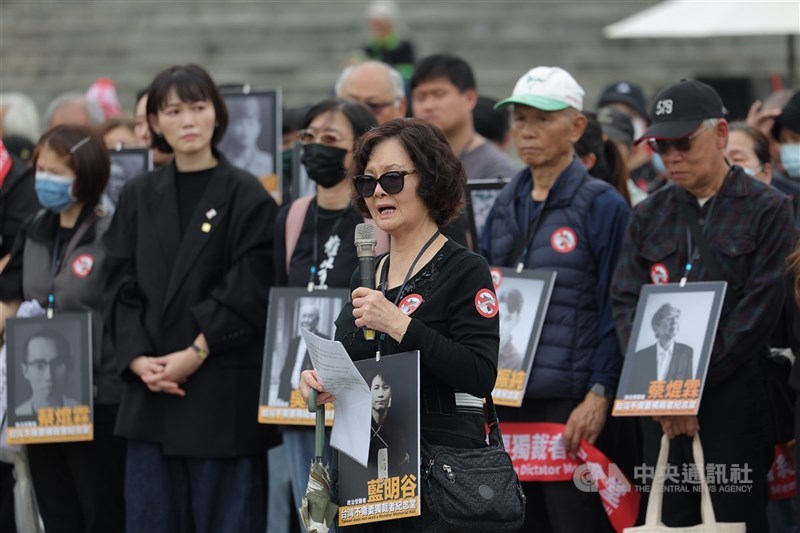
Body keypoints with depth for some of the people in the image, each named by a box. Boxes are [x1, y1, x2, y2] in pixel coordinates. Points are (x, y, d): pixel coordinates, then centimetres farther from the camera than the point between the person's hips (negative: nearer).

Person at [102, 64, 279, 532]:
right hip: (152, 389, 4)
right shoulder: (139, 197, 12)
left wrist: (197, 353, -14)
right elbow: (122, 287, 7)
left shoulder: (247, 196, -2)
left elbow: (249, 292, -8)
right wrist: (138, 358, -7)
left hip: (224, 394, -4)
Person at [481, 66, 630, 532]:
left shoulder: (603, 206, -4)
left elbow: (615, 313, -7)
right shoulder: (505, 207, 14)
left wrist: (599, 397, -14)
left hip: (572, 404, -6)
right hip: (505, 399, 6)